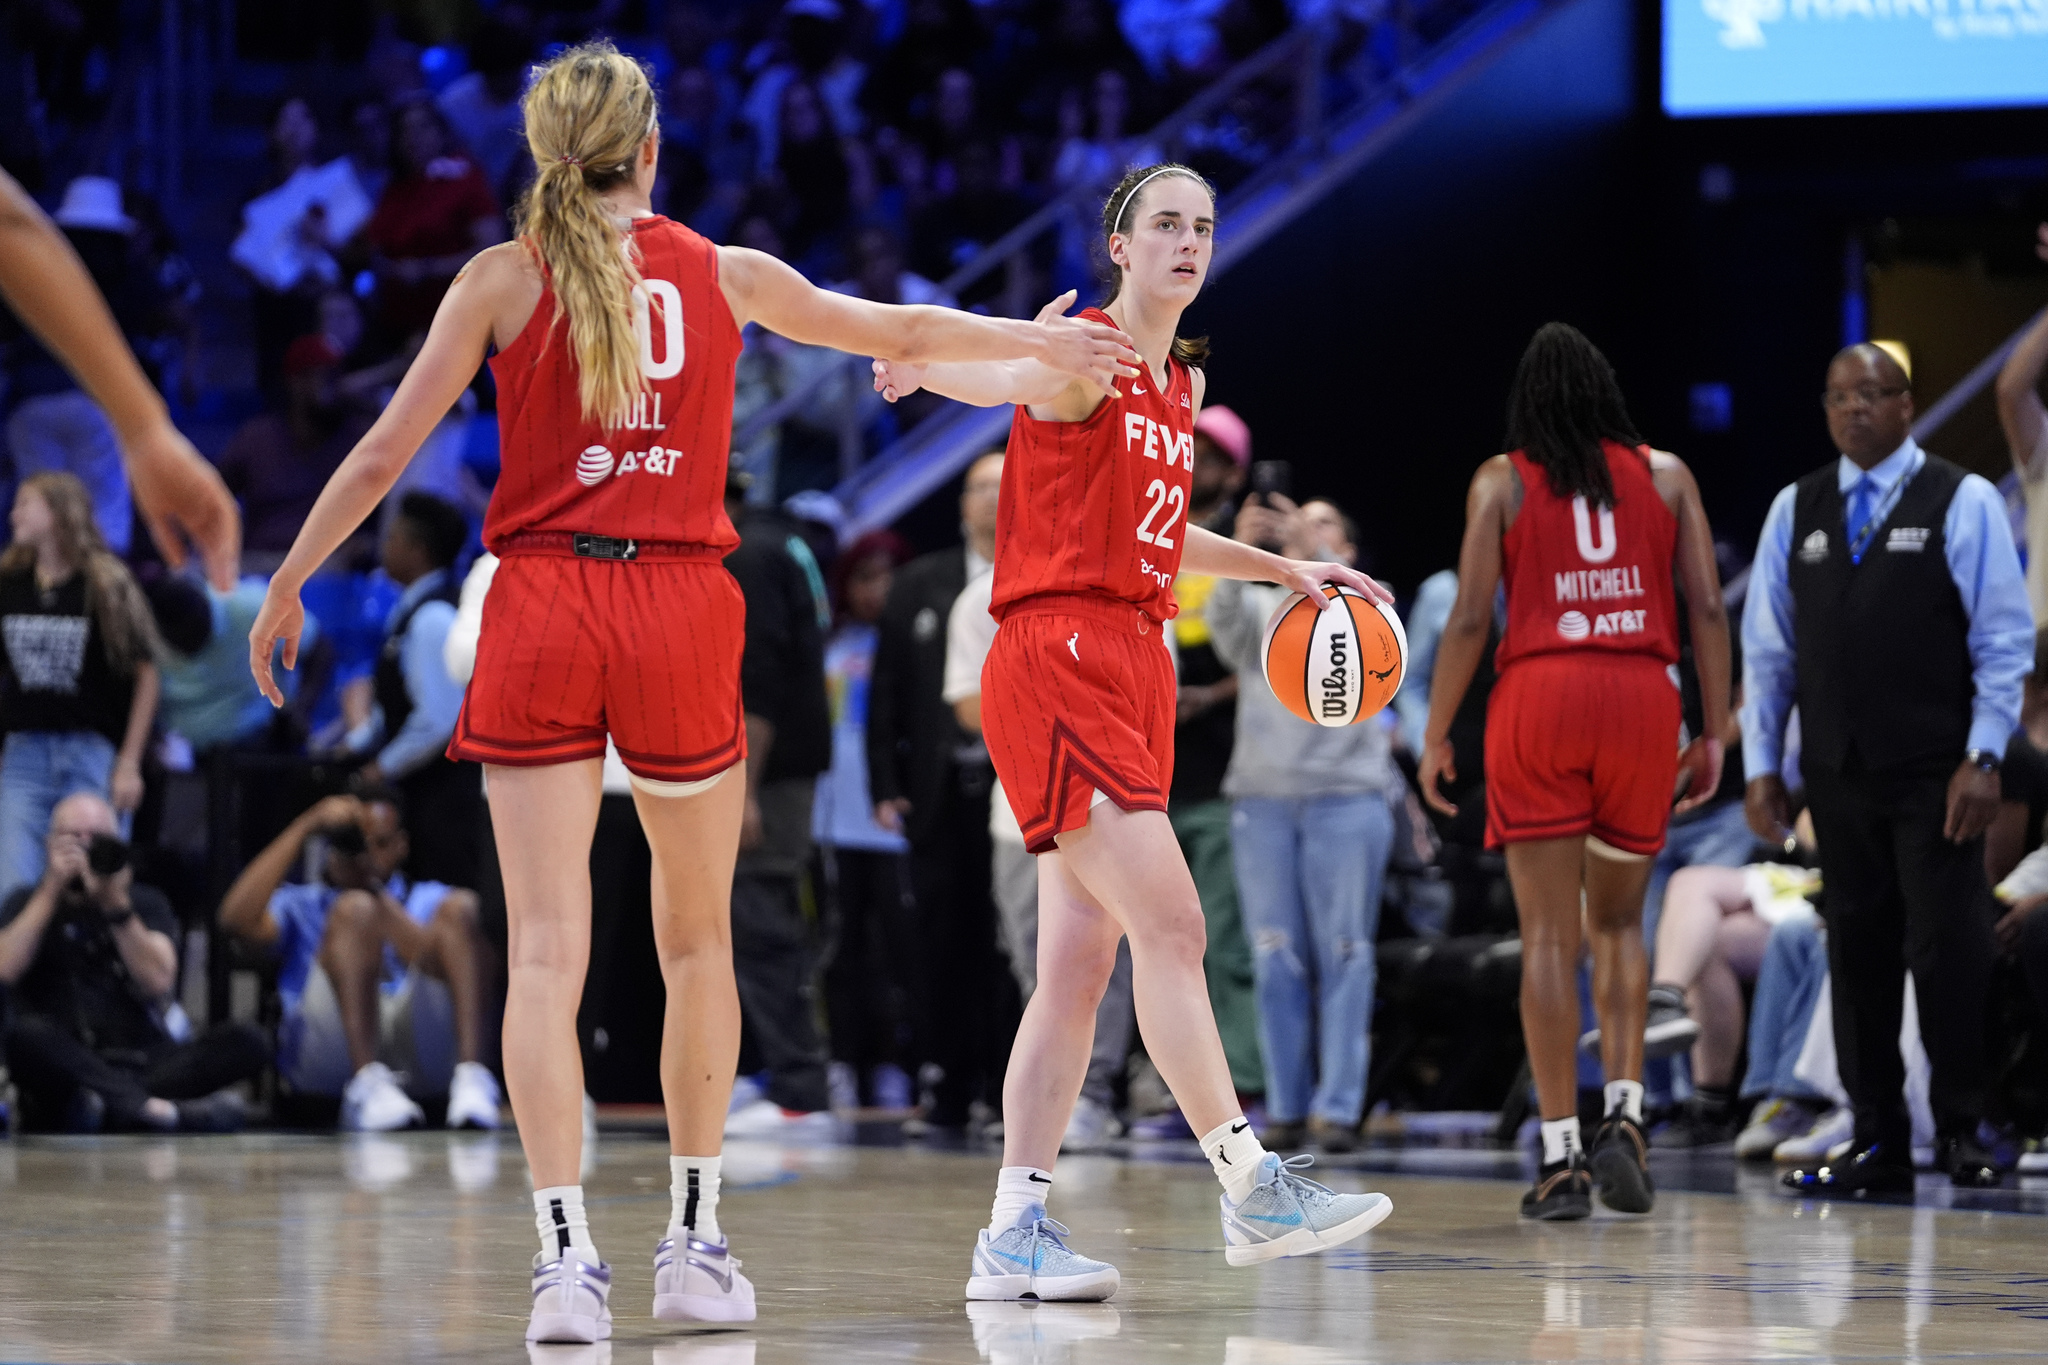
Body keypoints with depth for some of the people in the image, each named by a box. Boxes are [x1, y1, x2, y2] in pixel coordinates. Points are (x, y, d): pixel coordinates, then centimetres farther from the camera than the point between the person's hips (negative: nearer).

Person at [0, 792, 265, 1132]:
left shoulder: (145, 902, 15)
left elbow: (157, 982, -3)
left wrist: (117, 906, -12)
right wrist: (51, 891, -8)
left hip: (146, 1065, 2)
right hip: (69, 1070, -2)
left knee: (245, 1041, -23)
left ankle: (111, 1104, -41)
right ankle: (161, 1110, -48)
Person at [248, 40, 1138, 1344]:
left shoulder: (504, 279, 2)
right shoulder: (726, 276, 7)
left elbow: (384, 454, 0)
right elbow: (907, 329, 19)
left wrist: (286, 586, 11)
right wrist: (1043, 342, 36)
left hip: (542, 610, -1)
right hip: (679, 608, 1)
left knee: (546, 947, -5)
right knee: (697, 939, 16)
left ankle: (567, 1250, -17)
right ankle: (696, 1239, 21)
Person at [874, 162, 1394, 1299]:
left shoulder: (1179, 385, 19)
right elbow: (1003, 376, -28)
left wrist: (1287, 570, 32)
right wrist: (923, 364, -51)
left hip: (1135, 671, 9)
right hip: (1058, 661, -9)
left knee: (1079, 965, 4)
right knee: (1169, 923, -14)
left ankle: (1013, 1234, 4)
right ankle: (1252, 1188, -12)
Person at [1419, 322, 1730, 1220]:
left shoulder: (1502, 481, 6)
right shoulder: (1665, 474, 12)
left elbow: (1470, 618, 0)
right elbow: (1708, 609, 6)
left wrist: (1435, 739, 7)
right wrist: (1714, 735, 10)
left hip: (1539, 693, -2)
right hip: (1643, 700, 2)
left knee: (1549, 934, 1)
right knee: (1618, 921, 17)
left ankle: (1561, 1158, -2)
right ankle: (1624, 1115, -1)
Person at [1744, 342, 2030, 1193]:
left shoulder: (1962, 502, 0)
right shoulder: (1795, 511, 11)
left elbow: (2004, 641, -3)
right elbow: (1767, 647, 13)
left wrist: (1984, 758, -10)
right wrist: (1761, 764, 7)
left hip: (1934, 774, -4)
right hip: (1838, 773, 4)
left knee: (1948, 953, -5)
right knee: (1858, 954, 5)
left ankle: (1960, 1132, 6)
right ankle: (1877, 1144, 11)